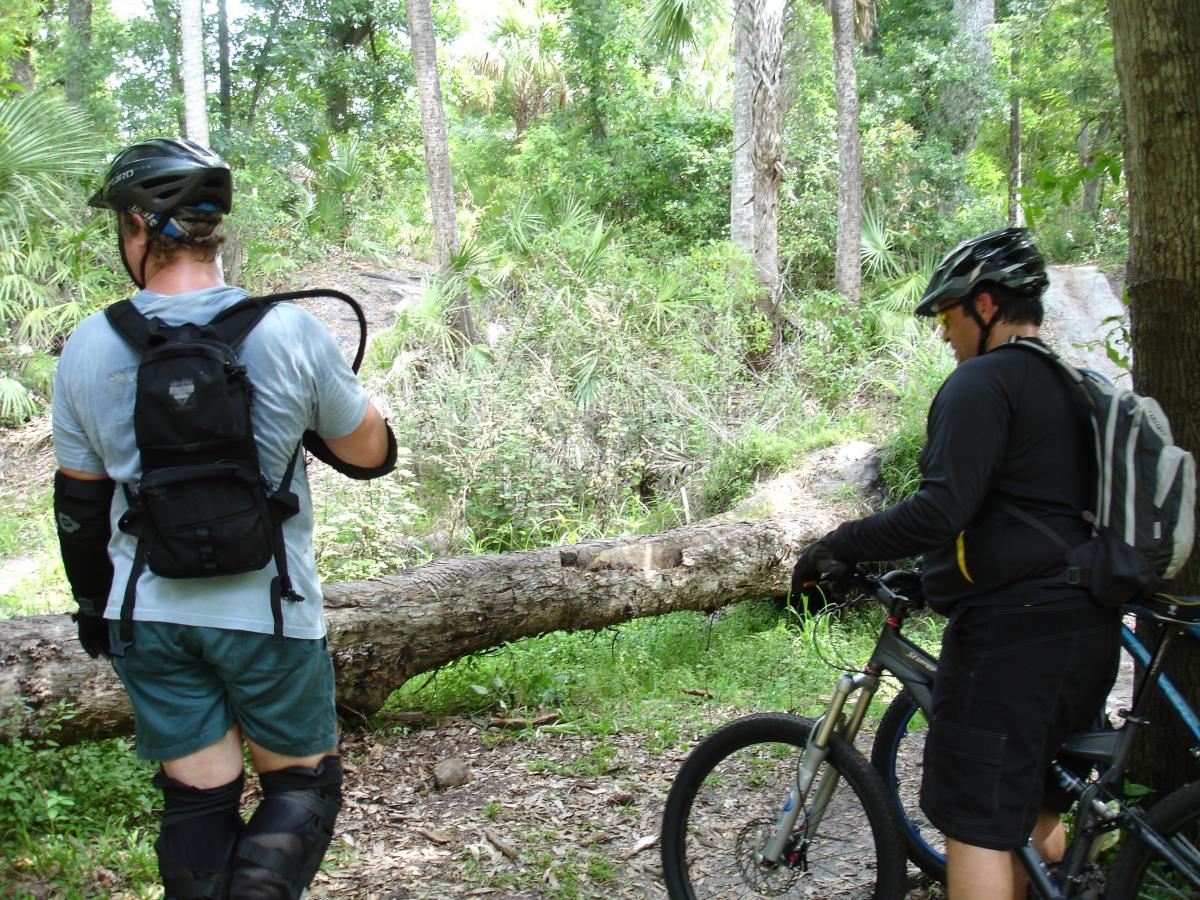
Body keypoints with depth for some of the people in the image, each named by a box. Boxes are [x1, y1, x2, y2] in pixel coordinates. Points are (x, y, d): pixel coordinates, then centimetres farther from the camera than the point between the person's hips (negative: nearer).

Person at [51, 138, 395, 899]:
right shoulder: (289, 332, -13)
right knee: (304, 783, 13)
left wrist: (94, 605, 20)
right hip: (269, 611, -2)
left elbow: (79, 501, 6)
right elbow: (372, 454, -2)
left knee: (196, 801, 13)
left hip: (149, 616, 3)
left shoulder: (90, 347, -4)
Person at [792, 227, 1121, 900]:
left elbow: (941, 511, -23)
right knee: (1037, 803, 22)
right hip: (1090, 628, 9)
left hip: (1012, 627, -9)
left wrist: (836, 548, -13)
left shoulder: (984, 381, -12)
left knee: (977, 821, -4)